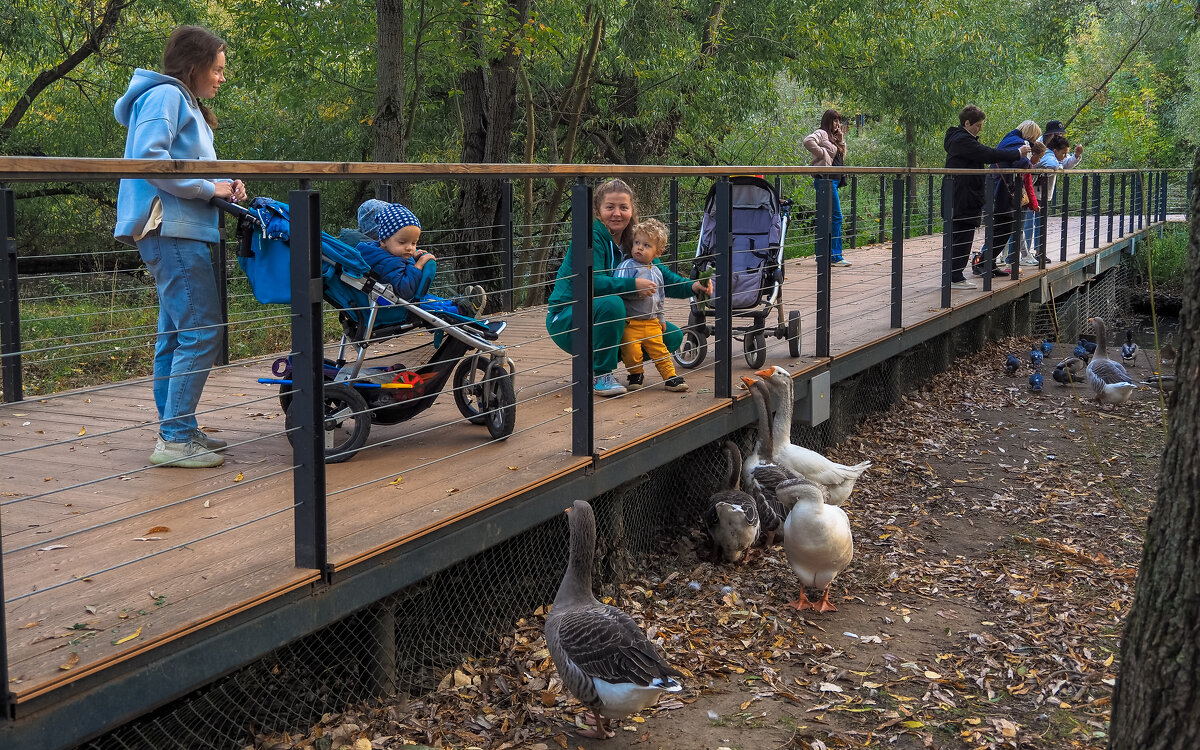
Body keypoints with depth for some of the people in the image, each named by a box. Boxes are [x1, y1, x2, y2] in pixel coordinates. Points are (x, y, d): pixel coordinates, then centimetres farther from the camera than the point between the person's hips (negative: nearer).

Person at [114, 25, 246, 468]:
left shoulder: (186, 103, 24)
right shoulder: (165, 96, -7)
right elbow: (149, 157, -20)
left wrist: (225, 185, 3)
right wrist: (209, 188, -16)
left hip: (179, 234, 11)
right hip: (172, 230, -11)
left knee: (176, 334, 12)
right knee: (202, 332, -13)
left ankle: (175, 429, 18)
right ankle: (174, 439, -12)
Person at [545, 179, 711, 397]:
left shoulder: (632, 241, 3)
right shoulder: (592, 236, -17)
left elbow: (663, 277, 4)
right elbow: (591, 282, -29)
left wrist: (692, 287, -15)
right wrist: (633, 285, -39)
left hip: (607, 320, 8)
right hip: (567, 319, -7)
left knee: (673, 336, 2)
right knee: (611, 303, -38)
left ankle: (598, 360, 10)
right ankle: (599, 375, -20)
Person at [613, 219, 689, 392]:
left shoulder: (656, 271, 12)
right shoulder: (627, 266, -8)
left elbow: (661, 298, 23)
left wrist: (662, 318, 23)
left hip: (652, 322, 5)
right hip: (630, 322, -5)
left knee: (660, 351, 5)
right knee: (632, 353, -7)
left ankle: (670, 377, 14)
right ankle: (636, 375, 16)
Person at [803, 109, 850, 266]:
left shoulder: (832, 137, 22)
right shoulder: (821, 133, -6)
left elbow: (842, 157, 26)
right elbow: (808, 141, -26)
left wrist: (841, 141, 13)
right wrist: (822, 153, -18)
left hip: (834, 180, 10)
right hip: (826, 179, -10)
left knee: (828, 218, 10)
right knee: (836, 217, -11)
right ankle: (835, 256, -10)